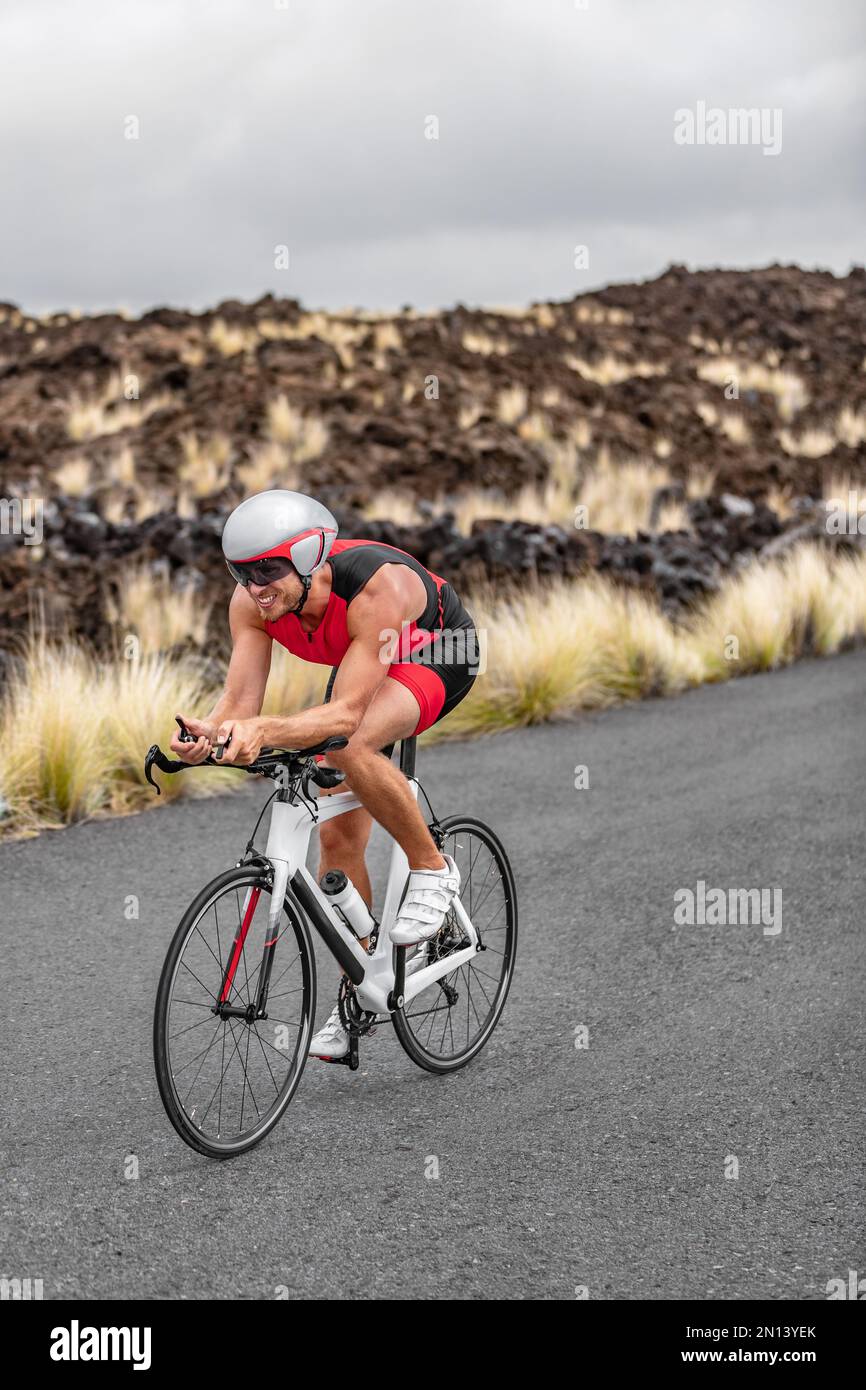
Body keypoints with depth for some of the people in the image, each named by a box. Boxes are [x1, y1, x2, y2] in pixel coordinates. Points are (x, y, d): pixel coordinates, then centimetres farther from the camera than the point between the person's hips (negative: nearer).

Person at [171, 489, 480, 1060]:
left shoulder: (378, 588, -41)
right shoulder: (252, 602, -24)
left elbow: (345, 714, -45)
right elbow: (240, 701, -26)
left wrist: (265, 730, -60)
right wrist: (209, 734, -48)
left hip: (439, 654, -6)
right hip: (360, 665, 6)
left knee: (348, 744, -36)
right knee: (338, 836, 0)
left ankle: (433, 870, -13)